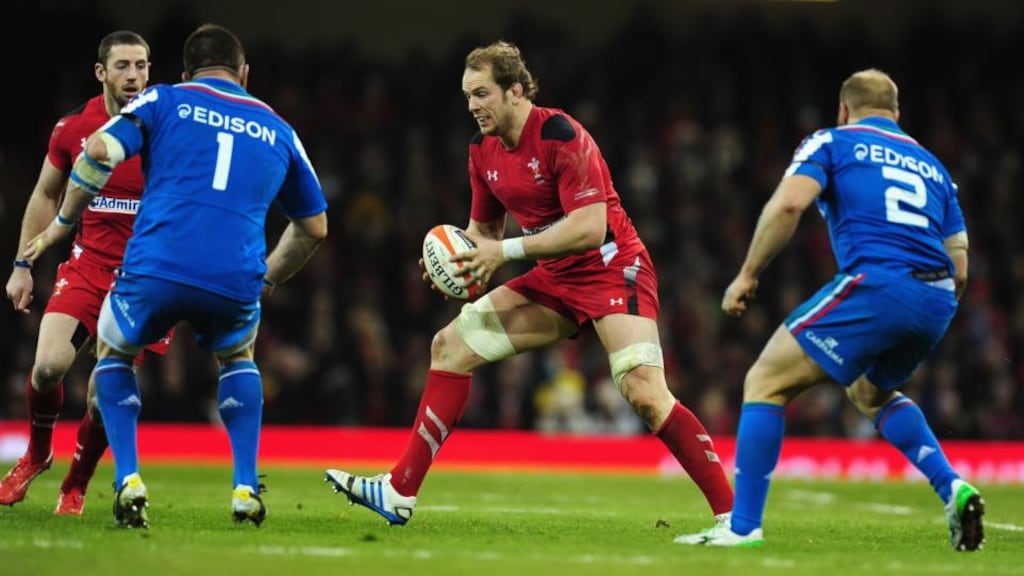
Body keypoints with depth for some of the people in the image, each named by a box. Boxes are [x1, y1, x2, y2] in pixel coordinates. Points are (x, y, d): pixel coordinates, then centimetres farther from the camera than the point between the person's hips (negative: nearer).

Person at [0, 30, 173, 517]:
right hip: (88, 263, 2)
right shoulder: (73, 127, 1)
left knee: (104, 394, -10)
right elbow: (45, 196, 14)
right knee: (48, 364, -17)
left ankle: (75, 485, 17)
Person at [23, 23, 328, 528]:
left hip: (154, 269, -2)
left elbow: (99, 150, -2)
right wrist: (266, 280, 43)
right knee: (237, 358, 35)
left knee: (113, 354, 29)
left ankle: (128, 480, 9)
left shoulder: (165, 101, 14)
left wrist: (62, 223, 10)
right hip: (235, 283, 2)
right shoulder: (277, 130, 22)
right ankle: (246, 489, 19)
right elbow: (314, 227, 30)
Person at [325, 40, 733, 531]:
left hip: (613, 269, -8)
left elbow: (590, 228, -27)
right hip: (555, 280, 8)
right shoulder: (483, 150, 4)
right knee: (450, 344, 2)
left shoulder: (560, 136, -20)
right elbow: (484, 228, 18)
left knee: (643, 393, -26)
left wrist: (507, 250, -26)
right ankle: (399, 494, 5)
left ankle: (730, 512, -19)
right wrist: (459, 255, -5)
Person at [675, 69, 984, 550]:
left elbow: (789, 203, -7)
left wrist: (748, 274, -1)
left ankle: (743, 526, -2)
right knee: (869, 391, 33)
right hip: (936, 301, 6)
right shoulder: (931, 165, 28)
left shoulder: (832, 142, 13)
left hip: (876, 284, -6)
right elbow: (960, 268, 22)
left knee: (765, 383, 5)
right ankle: (953, 490, 16)